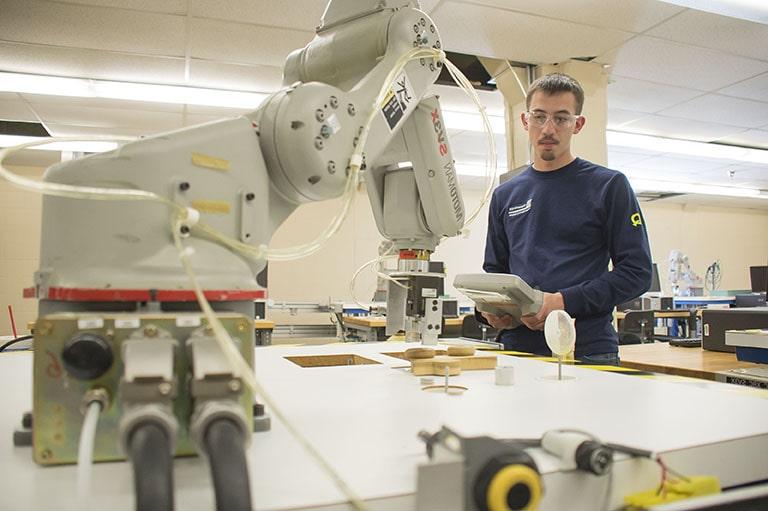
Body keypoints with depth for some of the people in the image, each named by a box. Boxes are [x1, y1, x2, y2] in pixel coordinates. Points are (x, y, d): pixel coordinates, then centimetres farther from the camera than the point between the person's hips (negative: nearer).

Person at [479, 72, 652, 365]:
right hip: (517, 348, 3)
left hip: (587, 353, -3)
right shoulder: (505, 195, 13)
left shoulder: (609, 186, 1)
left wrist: (565, 302, -18)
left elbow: (637, 271, -5)